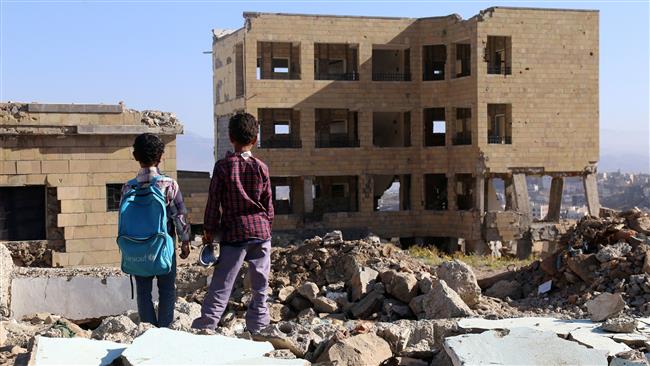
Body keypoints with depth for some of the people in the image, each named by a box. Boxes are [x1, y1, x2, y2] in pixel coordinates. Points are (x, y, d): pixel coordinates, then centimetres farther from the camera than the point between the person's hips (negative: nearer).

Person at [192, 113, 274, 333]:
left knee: (221, 286, -2)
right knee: (260, 287, 9)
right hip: (261, 232, 2)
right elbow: (268, 204, 7)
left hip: (233, 234, -2)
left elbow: (214, 201, -2)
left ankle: (204, 328, -7)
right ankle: (257, 329, 12)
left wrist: (209, 231, 7)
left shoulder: (223, 166, -4)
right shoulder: (261, 167, 1)